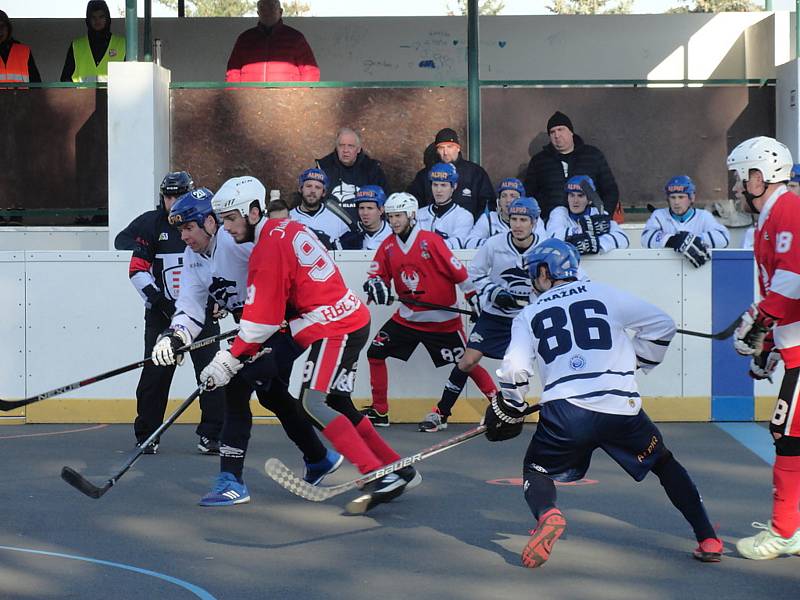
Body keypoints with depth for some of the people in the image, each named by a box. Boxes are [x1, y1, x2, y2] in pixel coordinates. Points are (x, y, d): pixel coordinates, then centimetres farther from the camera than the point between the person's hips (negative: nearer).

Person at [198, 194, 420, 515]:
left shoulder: (269, 247, -15)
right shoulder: (289, 227, 13)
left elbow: (262, 317, -15)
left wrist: (230, 360, -10)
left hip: (335, 329, -10)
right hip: (352, 318, 10)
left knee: (313, 403, -16)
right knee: (337, 405, 14)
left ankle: (380, 478, -23)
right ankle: (400, 470, 19)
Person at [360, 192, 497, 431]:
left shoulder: (431, 241, -16)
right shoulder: (388, 246, 2)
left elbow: (458, 272, -13)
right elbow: (377, 274, 6)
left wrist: (476, 300, -11)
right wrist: (376, 284, -18)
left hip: (443, 318, -6)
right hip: (407, 317, 6)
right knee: (375, 352, 0)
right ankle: (379, 411, 11)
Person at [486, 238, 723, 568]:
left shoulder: (528, 315, 15)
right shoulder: (604, 294, 16)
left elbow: (515, 369, 3)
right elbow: (661, 324, 13)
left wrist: (509, 411, 19)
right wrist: (634, 364, 27)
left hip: (564, 411, -1)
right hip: (621, 407, 1)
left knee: (537, 471, 21)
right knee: (664, 463, 23)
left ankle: (547, 515, -14)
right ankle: (708, 540, 12)